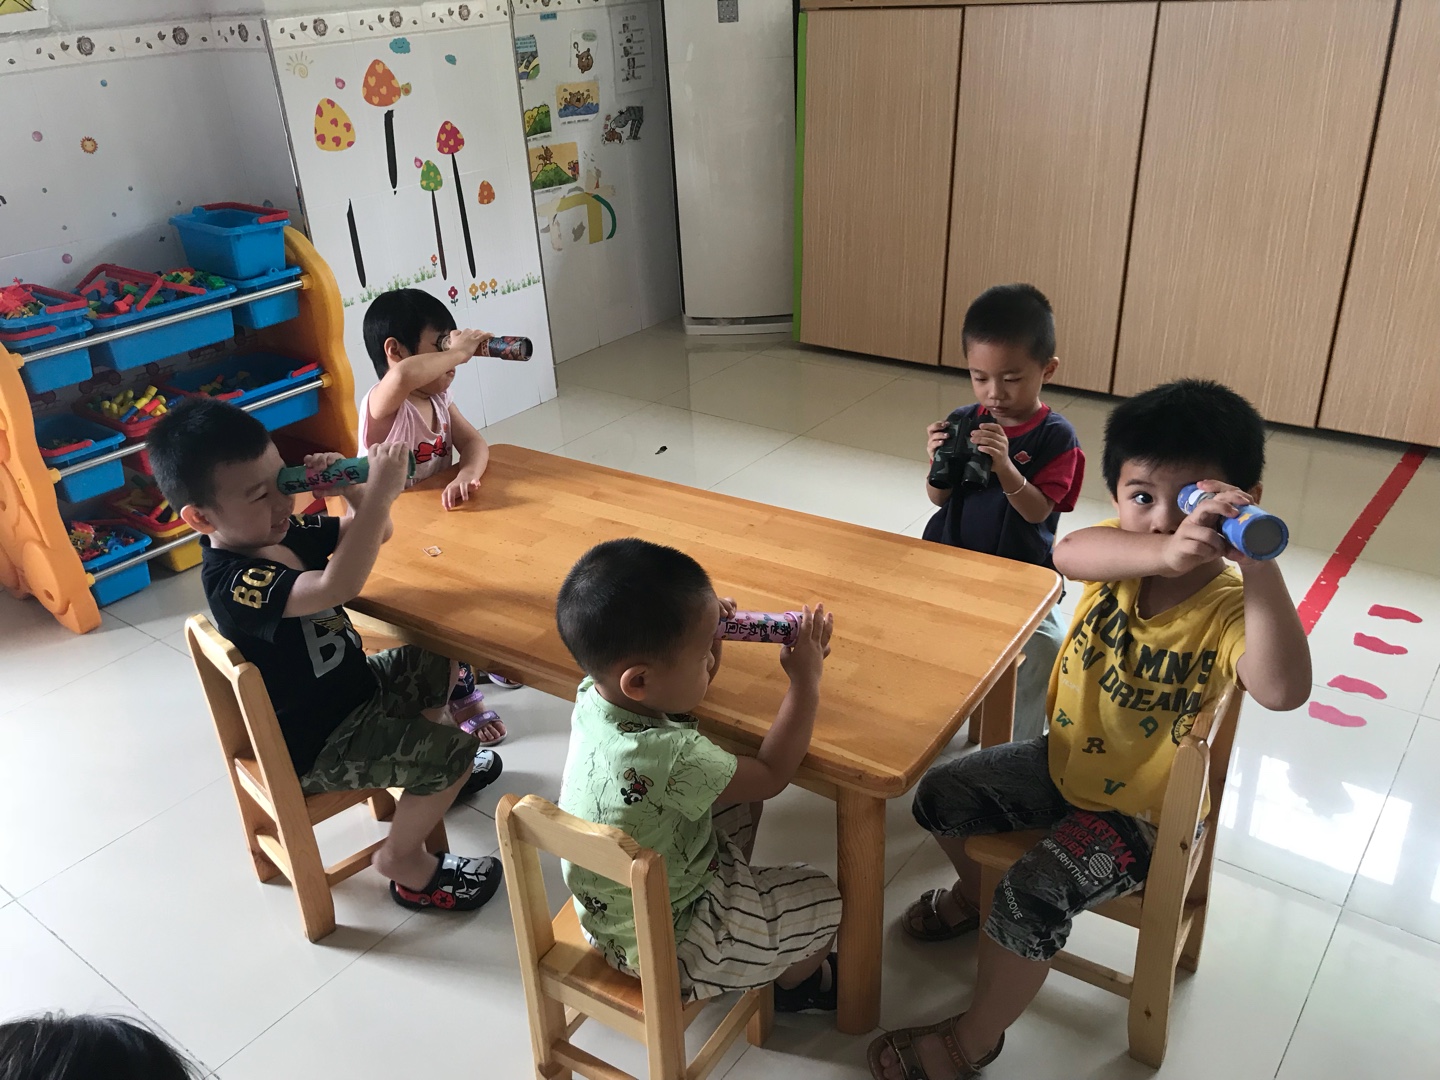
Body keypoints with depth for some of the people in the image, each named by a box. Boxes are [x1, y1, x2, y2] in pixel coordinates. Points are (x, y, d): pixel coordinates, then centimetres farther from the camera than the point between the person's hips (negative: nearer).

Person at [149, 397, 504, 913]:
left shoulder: (285, 533, -4)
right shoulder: (232, 581, -32)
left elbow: (371, 533, 4)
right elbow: (337, 586, -47)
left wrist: (353, 488, -17)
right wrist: (379, 491, -47)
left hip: (352, 684, 10)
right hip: (314, 746, -9)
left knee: (440, 661, 20)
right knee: (454, 751, -17)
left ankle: (428, 774, 37)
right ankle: (403, 860, 7)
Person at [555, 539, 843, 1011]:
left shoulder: (595, 694, -17)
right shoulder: (672, 760, -41)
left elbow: (680, 696, 6)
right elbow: (771, 775, -23)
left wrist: (706, 634, -10)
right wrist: (806, 681, -15)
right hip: (663, 948, -7)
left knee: (740, 801, 19)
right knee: (823, 900, 9)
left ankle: (737, 894, 40)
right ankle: (795, 982, 39)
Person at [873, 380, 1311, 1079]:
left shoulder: (1227, 608, -26)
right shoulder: (1122, 558, -14)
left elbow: (1281, 691, -47)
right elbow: (1067, 552, -40)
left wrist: (1257, 564, -55)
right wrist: (1165, 552, -59)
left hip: (1141, 810, -5)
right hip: (1063, 761, 6)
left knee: (1034, 896, -20)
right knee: (941, 794, 7)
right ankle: (975, 893, 40)